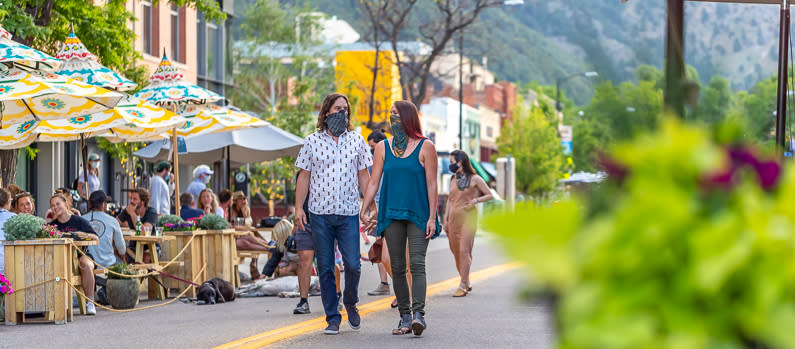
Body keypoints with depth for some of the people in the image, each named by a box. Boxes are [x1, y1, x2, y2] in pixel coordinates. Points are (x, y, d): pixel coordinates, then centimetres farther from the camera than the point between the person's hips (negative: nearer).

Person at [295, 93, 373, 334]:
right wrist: (298, 207, 0)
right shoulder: (312, 141, 4)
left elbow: (363, 175, 11)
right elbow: (304, 176, 7)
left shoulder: (356, 140, 7)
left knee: (353, 264, -8)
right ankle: (332, 318, 9)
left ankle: (350, 303, 20)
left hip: (348, 213, 0)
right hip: (320, 214, 0)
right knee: (325, 269, 2)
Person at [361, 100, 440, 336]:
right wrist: (364, 210, -3)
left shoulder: (425, 147, -1)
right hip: (392, 215, 4)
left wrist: (432, 217, -8)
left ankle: (418, 313, -23)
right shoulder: (383, 148, 9)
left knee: (417, 263, -15)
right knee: (397, 267, 4)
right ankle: (405, 317, 8)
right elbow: (374, 182, 9)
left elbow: (431, 184, -2)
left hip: (418, 215, -4)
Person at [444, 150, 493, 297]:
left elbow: (490, 195, 2)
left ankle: (463, 285, -11)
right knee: (456, 251, 5)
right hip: (454, 217, 6)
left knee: (464, 251, -12)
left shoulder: (474, 179, -3)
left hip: (468, 217, -6)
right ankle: (466, 283, 19)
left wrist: (476, 200, -13)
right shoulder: (453, 180, 13)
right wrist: (445, 219, 13)